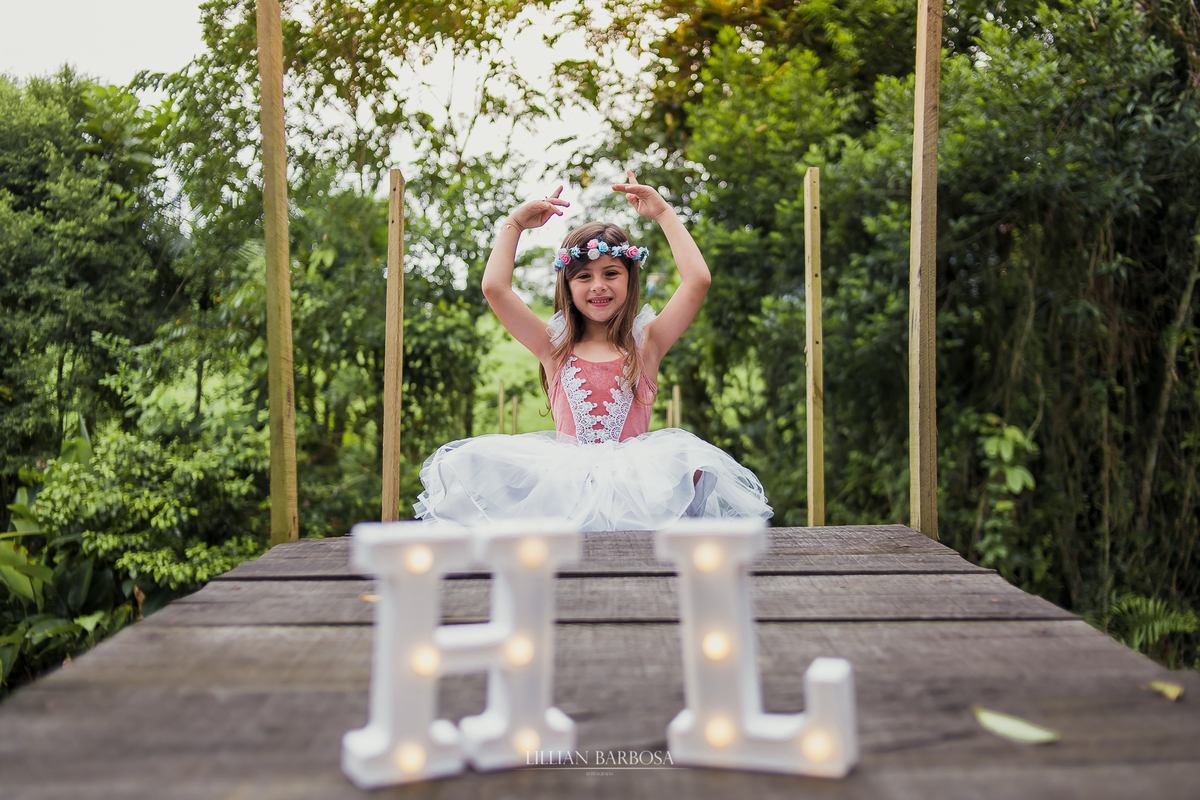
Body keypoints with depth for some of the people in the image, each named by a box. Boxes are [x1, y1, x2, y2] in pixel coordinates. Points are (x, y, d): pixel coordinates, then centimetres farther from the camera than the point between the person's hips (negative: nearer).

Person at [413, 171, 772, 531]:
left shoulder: (645, 342, 10)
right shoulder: (554, 346, 12)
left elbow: (698, 279, -1)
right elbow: (494, 287, 4)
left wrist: (664, 214, 7)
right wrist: (514, 224, 15)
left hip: (633, 473, 0)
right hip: (564, 475, 1)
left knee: (687, 461, -34)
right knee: (472, 460, -24)